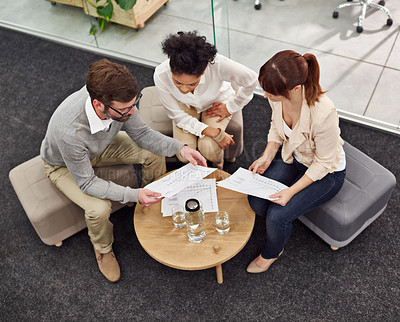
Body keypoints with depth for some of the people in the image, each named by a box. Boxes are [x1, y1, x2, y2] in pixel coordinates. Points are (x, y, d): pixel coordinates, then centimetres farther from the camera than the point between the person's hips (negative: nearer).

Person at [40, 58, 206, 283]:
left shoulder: (119, 100, -31)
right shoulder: (70, 131, -46)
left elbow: (141, 133, -13)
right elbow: (86, 182, -31)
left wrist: (180, 148, -26)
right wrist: (133, 195, -41)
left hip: (101, 145, 5)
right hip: (64, 165, -5)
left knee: (155, 153, -8)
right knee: (99, 209, -27)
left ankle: (155, 203, 20)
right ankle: (103, 250, 8)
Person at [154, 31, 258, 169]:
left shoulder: (217, 64, -41)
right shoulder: (161, 76, -36)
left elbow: (250, 80, -21)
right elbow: (178, 116, -23)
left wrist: (230, 107, -10)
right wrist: (215, 133, -28)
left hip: (216, 102, -1)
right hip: (186, 105, 1)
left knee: (209, 148, -22)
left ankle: (218, 169, 14)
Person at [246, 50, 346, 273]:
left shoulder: (323, 113, -39)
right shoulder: (278, 94, -21)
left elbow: (323, 163, -24)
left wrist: (291, 191, -26)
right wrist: (267, 157, -10)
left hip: (326, 172, -6)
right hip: (291, 156, 6)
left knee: (277, 215, -16)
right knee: (256, 202, -11)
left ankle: (272, 252, 18)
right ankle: (283, 227, 22)